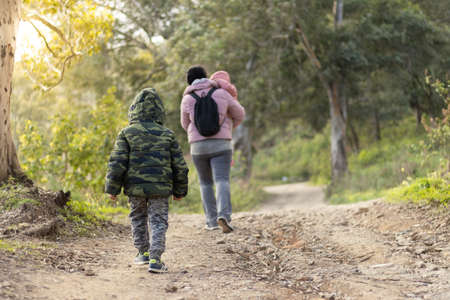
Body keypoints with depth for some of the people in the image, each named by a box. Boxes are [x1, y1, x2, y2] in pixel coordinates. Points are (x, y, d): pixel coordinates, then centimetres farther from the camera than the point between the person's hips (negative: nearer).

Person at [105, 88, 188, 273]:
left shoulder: (127, 133, -1)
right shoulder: (167, 135, 3)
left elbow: (117, 163, -6)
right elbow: (179, 165, 6)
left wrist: (112, 188, 2)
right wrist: (179, 190, 16)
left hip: (135, 187, 0)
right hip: (160, 188, 0)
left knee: (138, 218, 20)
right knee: (158, 221, 3)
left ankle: (144, 252, 28)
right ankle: (155, 259, -8)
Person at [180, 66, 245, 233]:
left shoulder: (187, 100, 1)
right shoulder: (221, 94, 1)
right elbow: (239, 114, 11)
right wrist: (229, 126, 30)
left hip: (198, 146, 1)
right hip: (221, 145, -1)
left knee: (206, 183, 16)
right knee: (222, 181, -7)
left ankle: (212, 221, 13)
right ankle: (223, 215, -29)